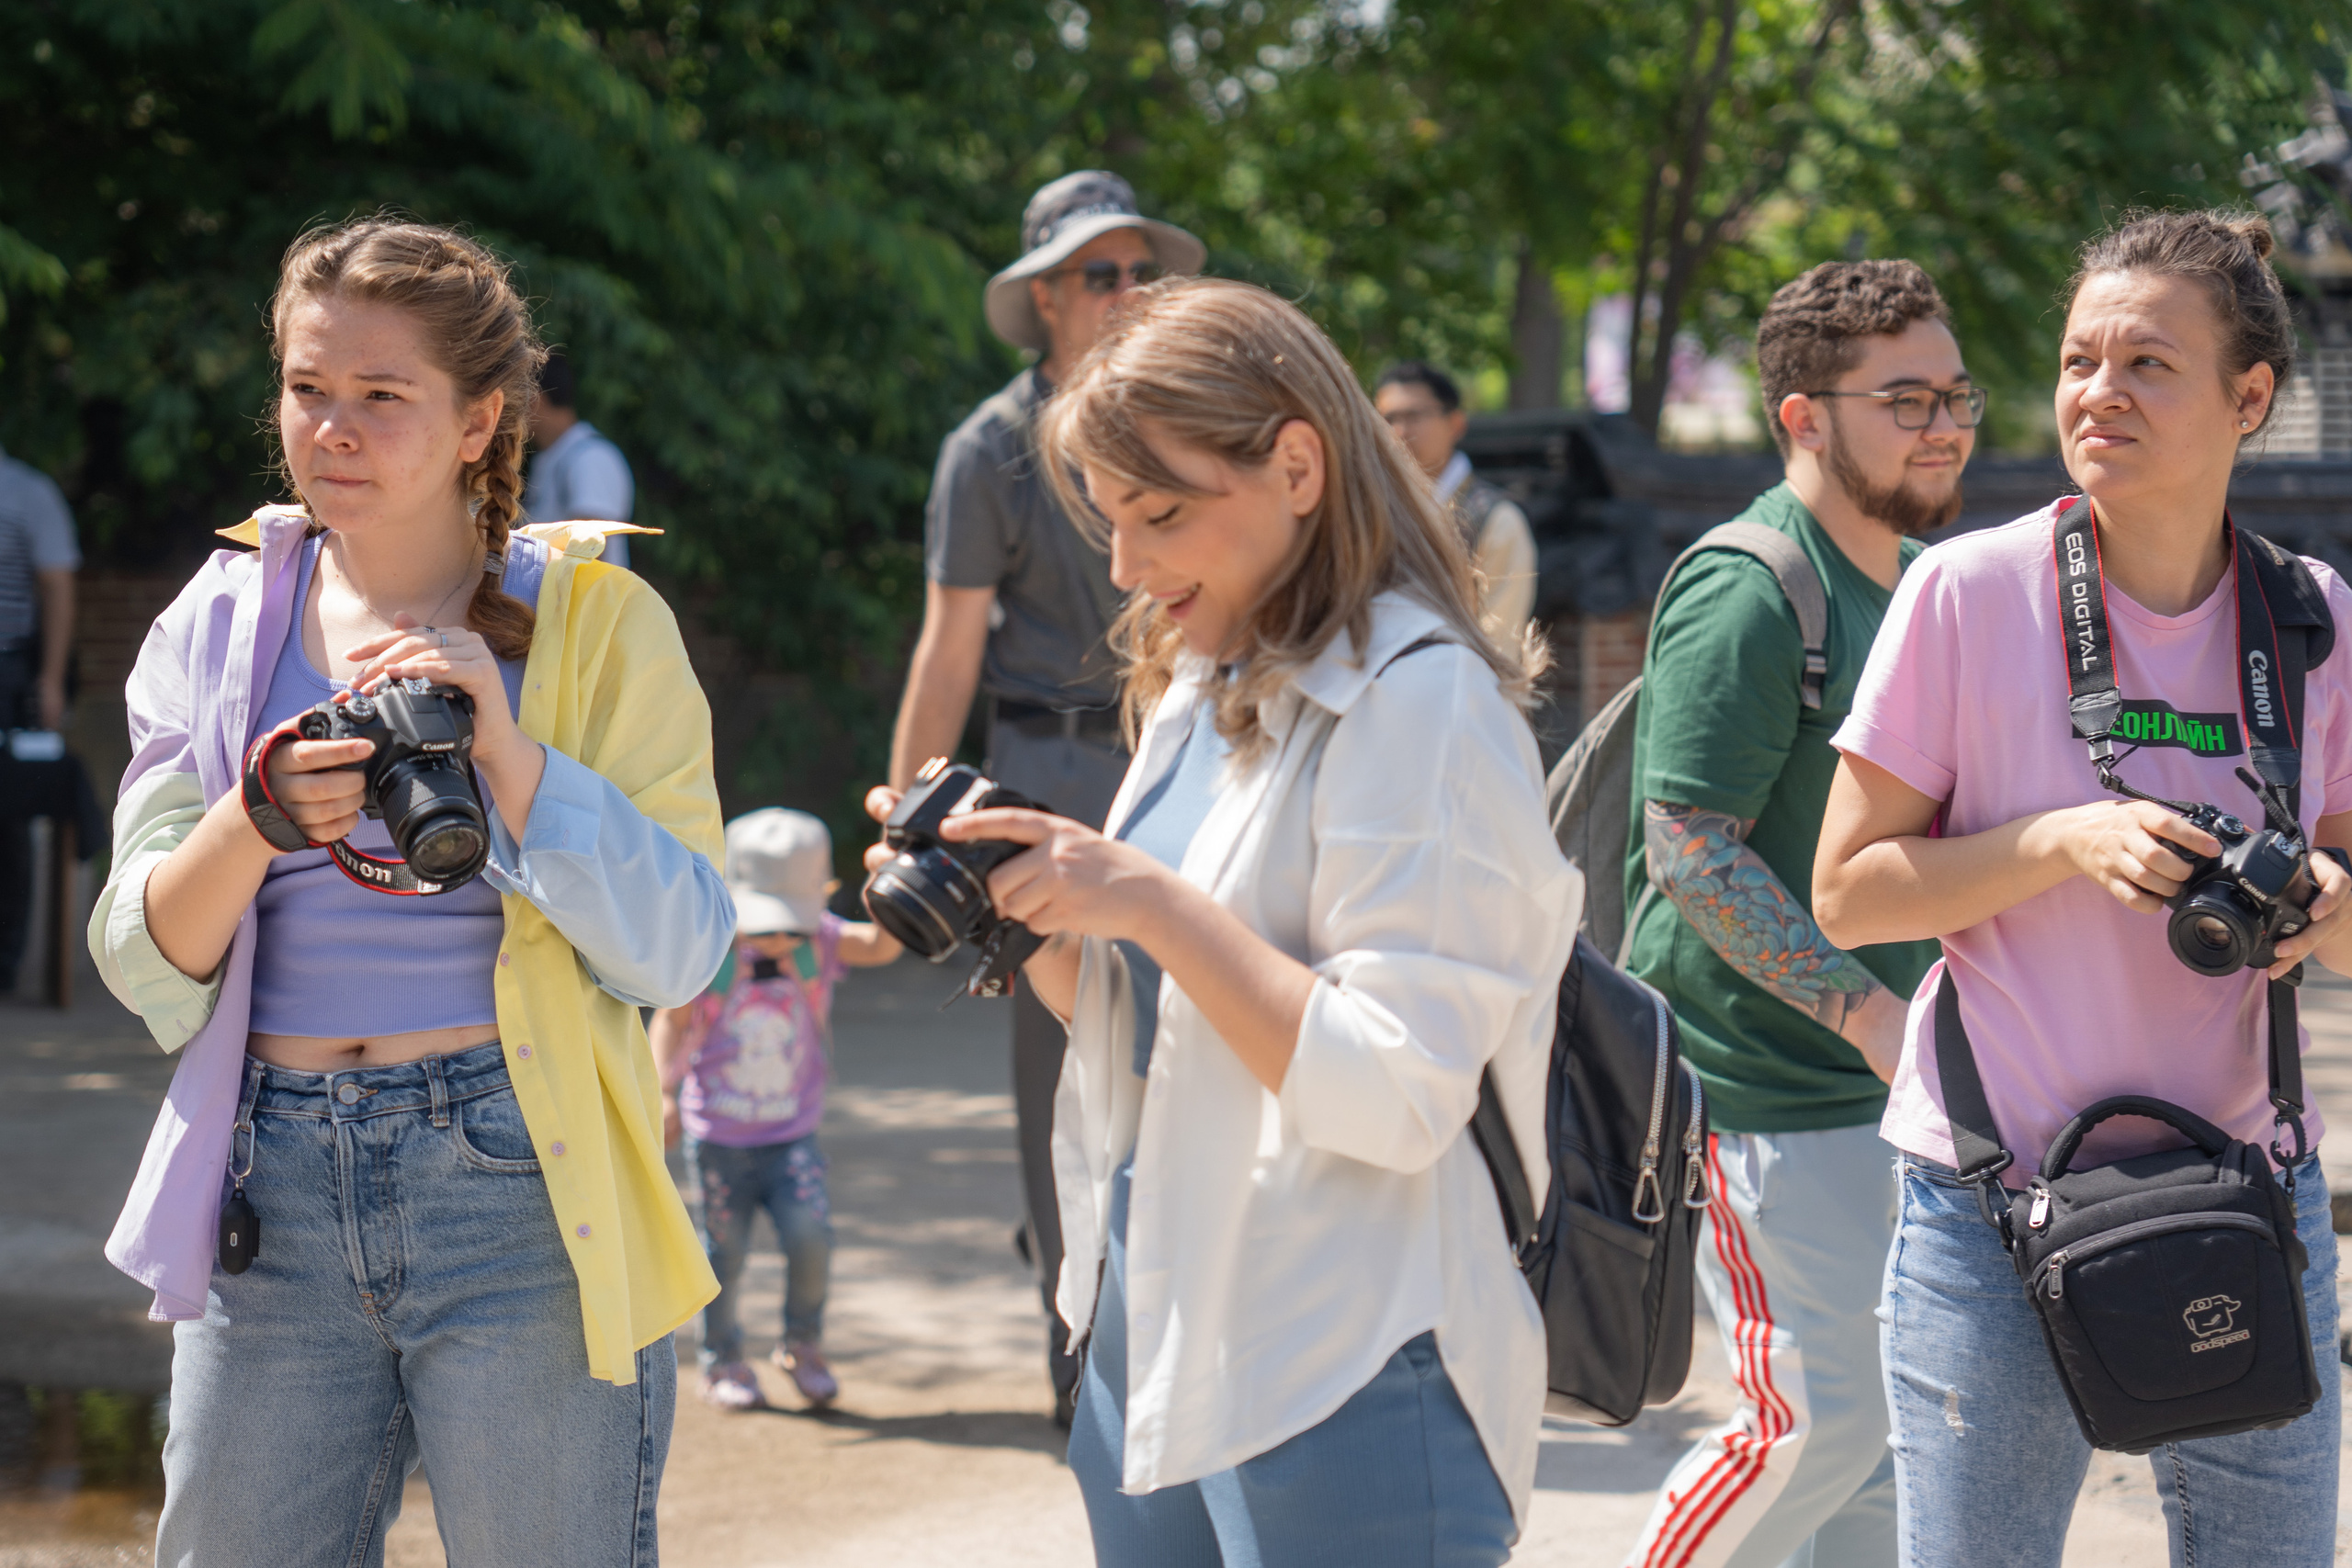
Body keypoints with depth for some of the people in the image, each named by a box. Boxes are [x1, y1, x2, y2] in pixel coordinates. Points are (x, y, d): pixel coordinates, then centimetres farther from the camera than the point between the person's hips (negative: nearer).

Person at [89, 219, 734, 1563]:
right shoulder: (219, 627, 9)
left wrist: (506, 750, -17)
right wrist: (255, 823, -15)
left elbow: (678, 954, -6)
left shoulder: (594, 622, 1)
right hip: (276, 1199, 3)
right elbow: (149, 973, 4)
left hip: (518, 1195, -3)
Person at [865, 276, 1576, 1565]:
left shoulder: (1420, 700, -13)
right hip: (1149, 1327, 8)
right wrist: (1029, 933, 0)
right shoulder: (1197, 690, 12)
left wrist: (1151, 903, -22)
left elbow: (1397, 1096, -20)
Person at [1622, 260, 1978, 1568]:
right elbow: (1688, 846, -22)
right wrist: (1868, 1009, -25)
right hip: (1764, 1085, -9)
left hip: (1892, 1074, 9)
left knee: (1893, 1413, 11)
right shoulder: (1746, 593, -16)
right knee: (1817, 1420, -8)